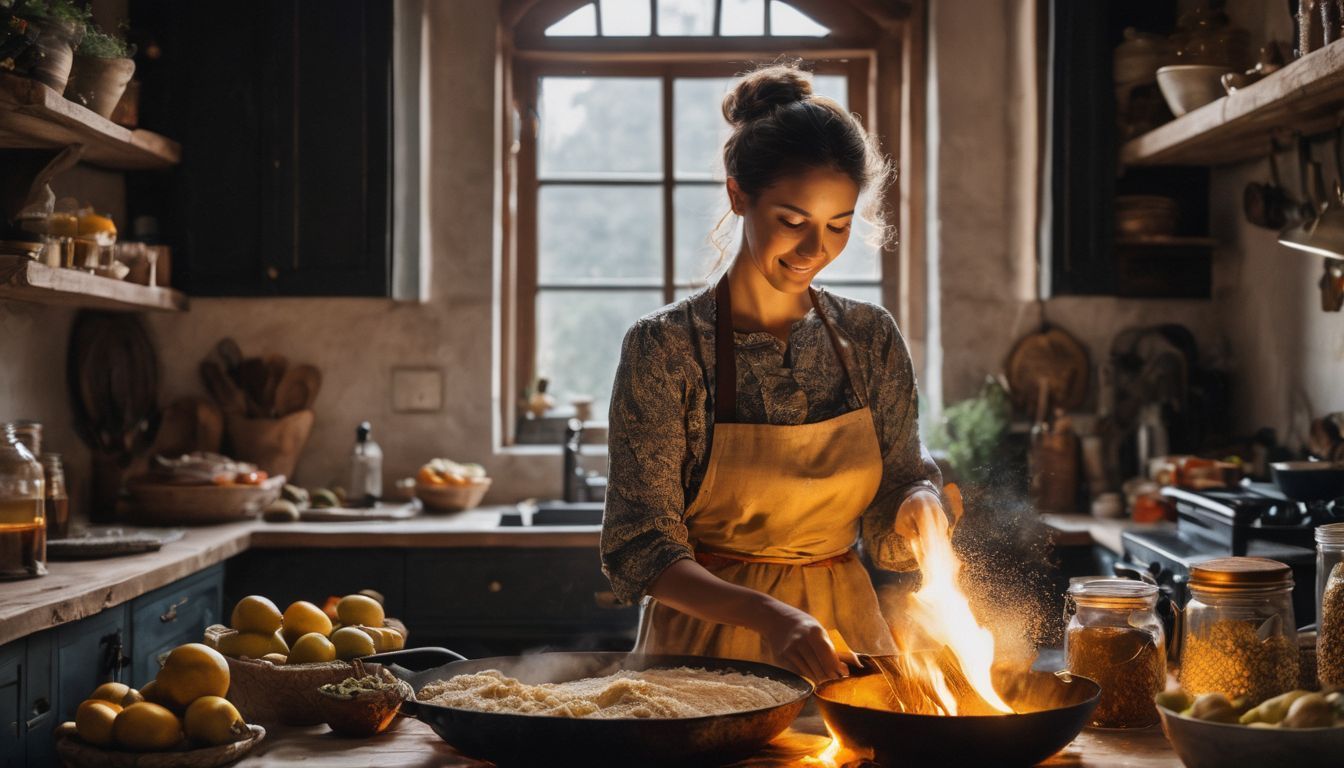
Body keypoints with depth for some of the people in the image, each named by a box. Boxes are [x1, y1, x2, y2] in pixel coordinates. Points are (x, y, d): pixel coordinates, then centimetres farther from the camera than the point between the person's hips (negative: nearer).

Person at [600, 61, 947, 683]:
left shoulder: (871, 339, 4)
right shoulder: (664, 346, -9)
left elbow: (887, 535, 11)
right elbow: (642, 551, -11)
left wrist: (918, 504, -12)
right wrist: (769, 616, -25)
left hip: (845, 633, 3)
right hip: (709, 641, -3)